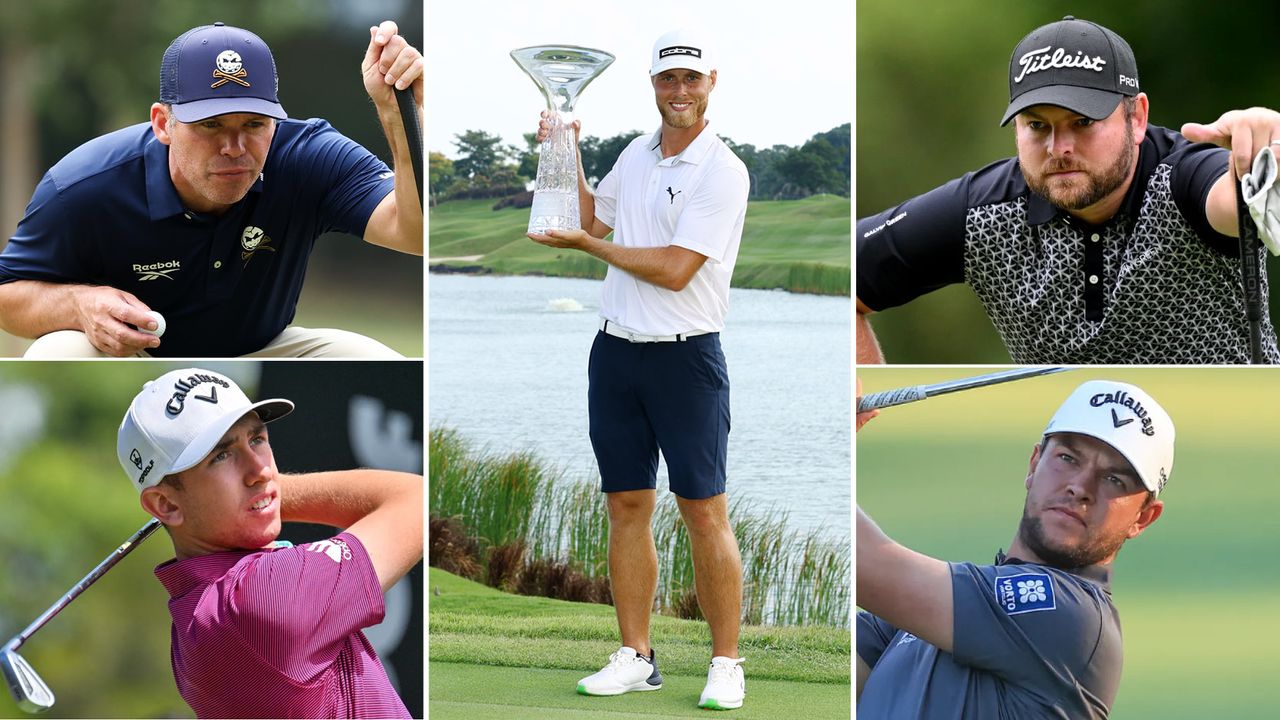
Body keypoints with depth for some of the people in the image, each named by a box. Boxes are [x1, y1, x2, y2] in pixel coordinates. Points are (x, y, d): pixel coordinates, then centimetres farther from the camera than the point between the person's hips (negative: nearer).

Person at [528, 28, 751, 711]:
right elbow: (594, 217, 30)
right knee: (626, 507, 7)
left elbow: (675, 270, -18)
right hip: (616, 349, 7)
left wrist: (584, 244, -8)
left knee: (704, 511, -6)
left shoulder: (723, 172, -11)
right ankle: (635, 658, 12)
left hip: (686, 355, -7)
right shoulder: (635, 155, 12)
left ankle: (725, 665, -1)